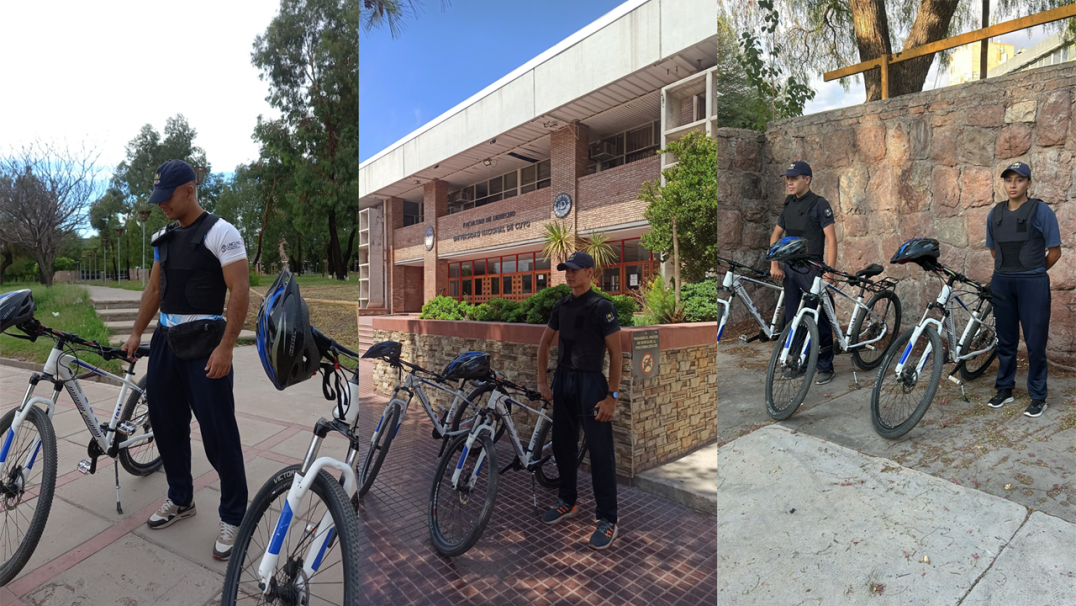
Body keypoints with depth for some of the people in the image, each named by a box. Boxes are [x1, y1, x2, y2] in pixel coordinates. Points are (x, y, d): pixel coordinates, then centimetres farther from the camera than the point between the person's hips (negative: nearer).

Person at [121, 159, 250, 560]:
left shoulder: (220, 232, -11)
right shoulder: (164, 237, 13)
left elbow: (240, 291, -17)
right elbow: (154, 289, 22)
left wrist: (225, 347, -21)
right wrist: (136, 333, 17)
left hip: (204, 343, -8)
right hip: (165, 340, 8)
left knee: (218, 434, -4)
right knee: (166, 424, 15)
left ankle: (233, 518, 9)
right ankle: (180, 500, 34)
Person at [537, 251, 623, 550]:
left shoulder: (602, 307, -11)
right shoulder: (561, 306, 8)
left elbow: (615, 353, -13)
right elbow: (545, 342, 15)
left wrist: (612, 396, -16)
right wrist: (542, 381, 8)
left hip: (590, 382, -7)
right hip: (562, 380, 7)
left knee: (600, 452, -1)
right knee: (562, 446, 16)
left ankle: (607, 519, 11)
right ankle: (567, 502, 35)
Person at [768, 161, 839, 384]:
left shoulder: (819, 204, -8)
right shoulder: (788, 205, 11)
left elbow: (831, 240, -13)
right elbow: (776, 235, 17)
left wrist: (828, 273, -19)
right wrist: (775, 265, 7)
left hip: (811, 270, -6)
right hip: (790, 269, 6)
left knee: (819, 320, 0)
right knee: (792, 318, 11)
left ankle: (826, 367, 11)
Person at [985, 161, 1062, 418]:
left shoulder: (1041, 211, -5)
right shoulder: (995, 213, 7)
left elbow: (1055, 251, -1)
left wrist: (1033, 271, 10)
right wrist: (1007, 269, 14)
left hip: (1032, 284, -4)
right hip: (1002, 283, 4)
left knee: (1035, 342, 2)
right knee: (1005, 339, 12)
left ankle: (1038, 397, 13)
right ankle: (1004, 389, 23)